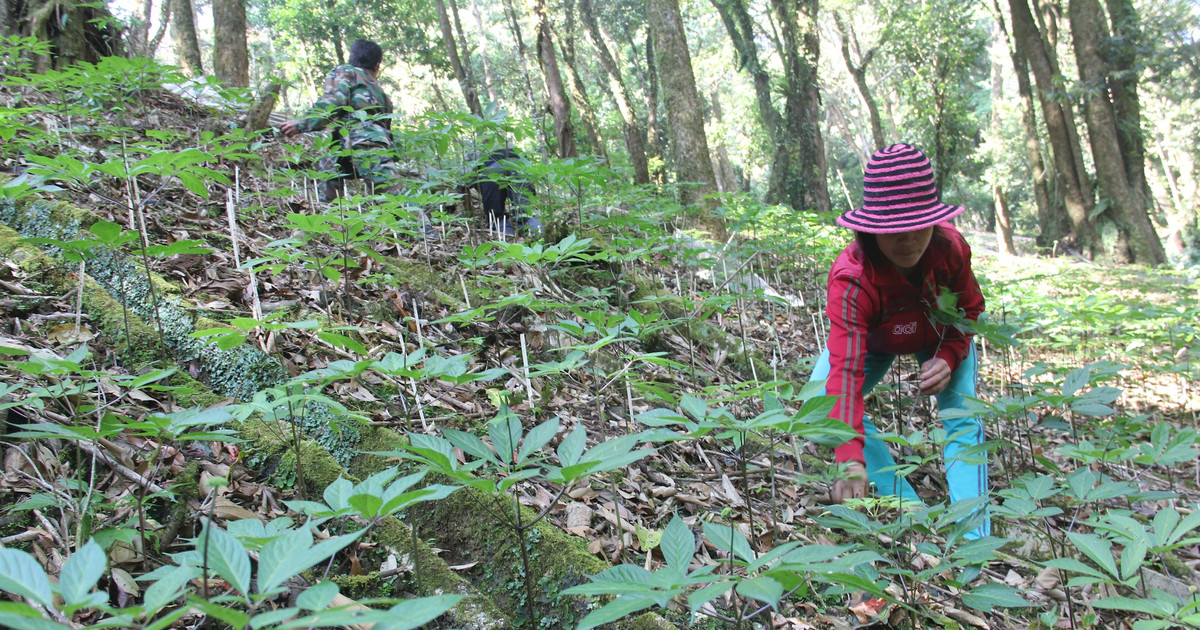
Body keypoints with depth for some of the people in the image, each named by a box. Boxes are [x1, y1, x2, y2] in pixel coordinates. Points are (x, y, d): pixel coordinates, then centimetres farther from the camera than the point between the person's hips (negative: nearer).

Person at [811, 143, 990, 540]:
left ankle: (974, 539, -19)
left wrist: (948, 358, -31)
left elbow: (970, 308, -10)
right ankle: (909, 507, -20)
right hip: (875, 340, -1)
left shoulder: (950, 247, -32)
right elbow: (847, 370, -53)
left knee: (962, 417, -21)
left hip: (942, 335, 2)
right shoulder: (851, 280, -44)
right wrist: (852, 462, -62)